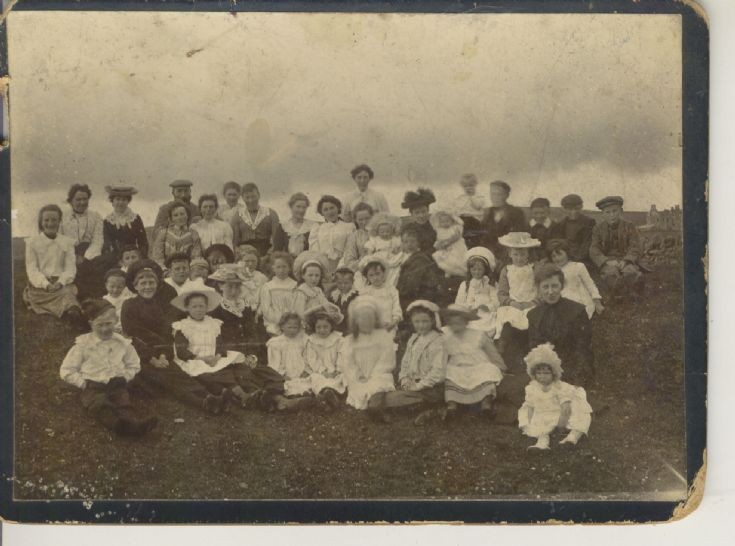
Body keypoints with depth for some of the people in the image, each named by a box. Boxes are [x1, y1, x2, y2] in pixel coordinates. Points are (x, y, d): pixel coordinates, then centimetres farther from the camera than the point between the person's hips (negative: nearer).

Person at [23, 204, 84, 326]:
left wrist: (60, 282, -15)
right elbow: (32, 269, 1)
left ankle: (73, 312, -60)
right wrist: (46, 284, -16)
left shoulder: (67, 242, 13)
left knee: (67, 293, -35)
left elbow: (70, 267, 5)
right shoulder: (32, 242, 9)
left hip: (62, 283, 1)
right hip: (40, 285, -1)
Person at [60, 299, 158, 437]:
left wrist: (124, 378, 7)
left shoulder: (122, 343, 14)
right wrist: (83, 383, -5)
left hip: (116, 385, 3)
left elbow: (134, 366, 27)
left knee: (125, 403, -32)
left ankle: (135, 424, -64)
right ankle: (118, 424, -69)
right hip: (92, 387, -2)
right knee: (101, 405, -37)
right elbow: (66, 371, 7)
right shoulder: (83, 344, 7)